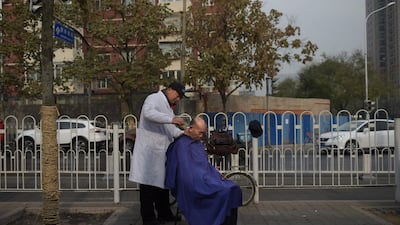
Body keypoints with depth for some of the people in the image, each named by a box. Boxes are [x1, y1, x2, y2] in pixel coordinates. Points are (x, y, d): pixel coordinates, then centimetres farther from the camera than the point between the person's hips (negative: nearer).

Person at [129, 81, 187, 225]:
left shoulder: (167, 106, 22)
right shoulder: (154, 98, -7)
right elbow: (148, 113, -28)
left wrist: (183, 134, 7)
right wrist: (171, 119, -34)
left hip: (161, 151, 10)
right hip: (149, 151, -10)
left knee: (163, 182, 15)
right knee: (148, 184, -3)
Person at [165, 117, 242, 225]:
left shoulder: (198, 143, 19)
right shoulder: (182, 144, -9)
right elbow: (187, 170, -14)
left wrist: (217, 174, 9)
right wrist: (208, 178, -14)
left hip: (206, 178, 9)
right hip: (195, 183, -9)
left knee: (234, 189, -12)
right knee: (224, 191, -27)